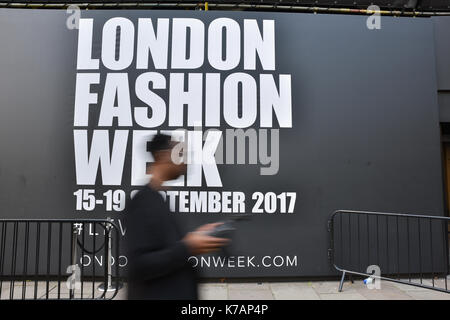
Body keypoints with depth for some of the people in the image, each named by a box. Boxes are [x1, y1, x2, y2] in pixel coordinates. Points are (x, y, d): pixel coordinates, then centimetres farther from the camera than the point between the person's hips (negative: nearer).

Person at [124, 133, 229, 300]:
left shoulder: (154, 198, 9)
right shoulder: (143, 200, -21)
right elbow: (139, 266, -25)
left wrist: (193, 237, 3)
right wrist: (187, 247, -23)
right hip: (156, 295, -9)